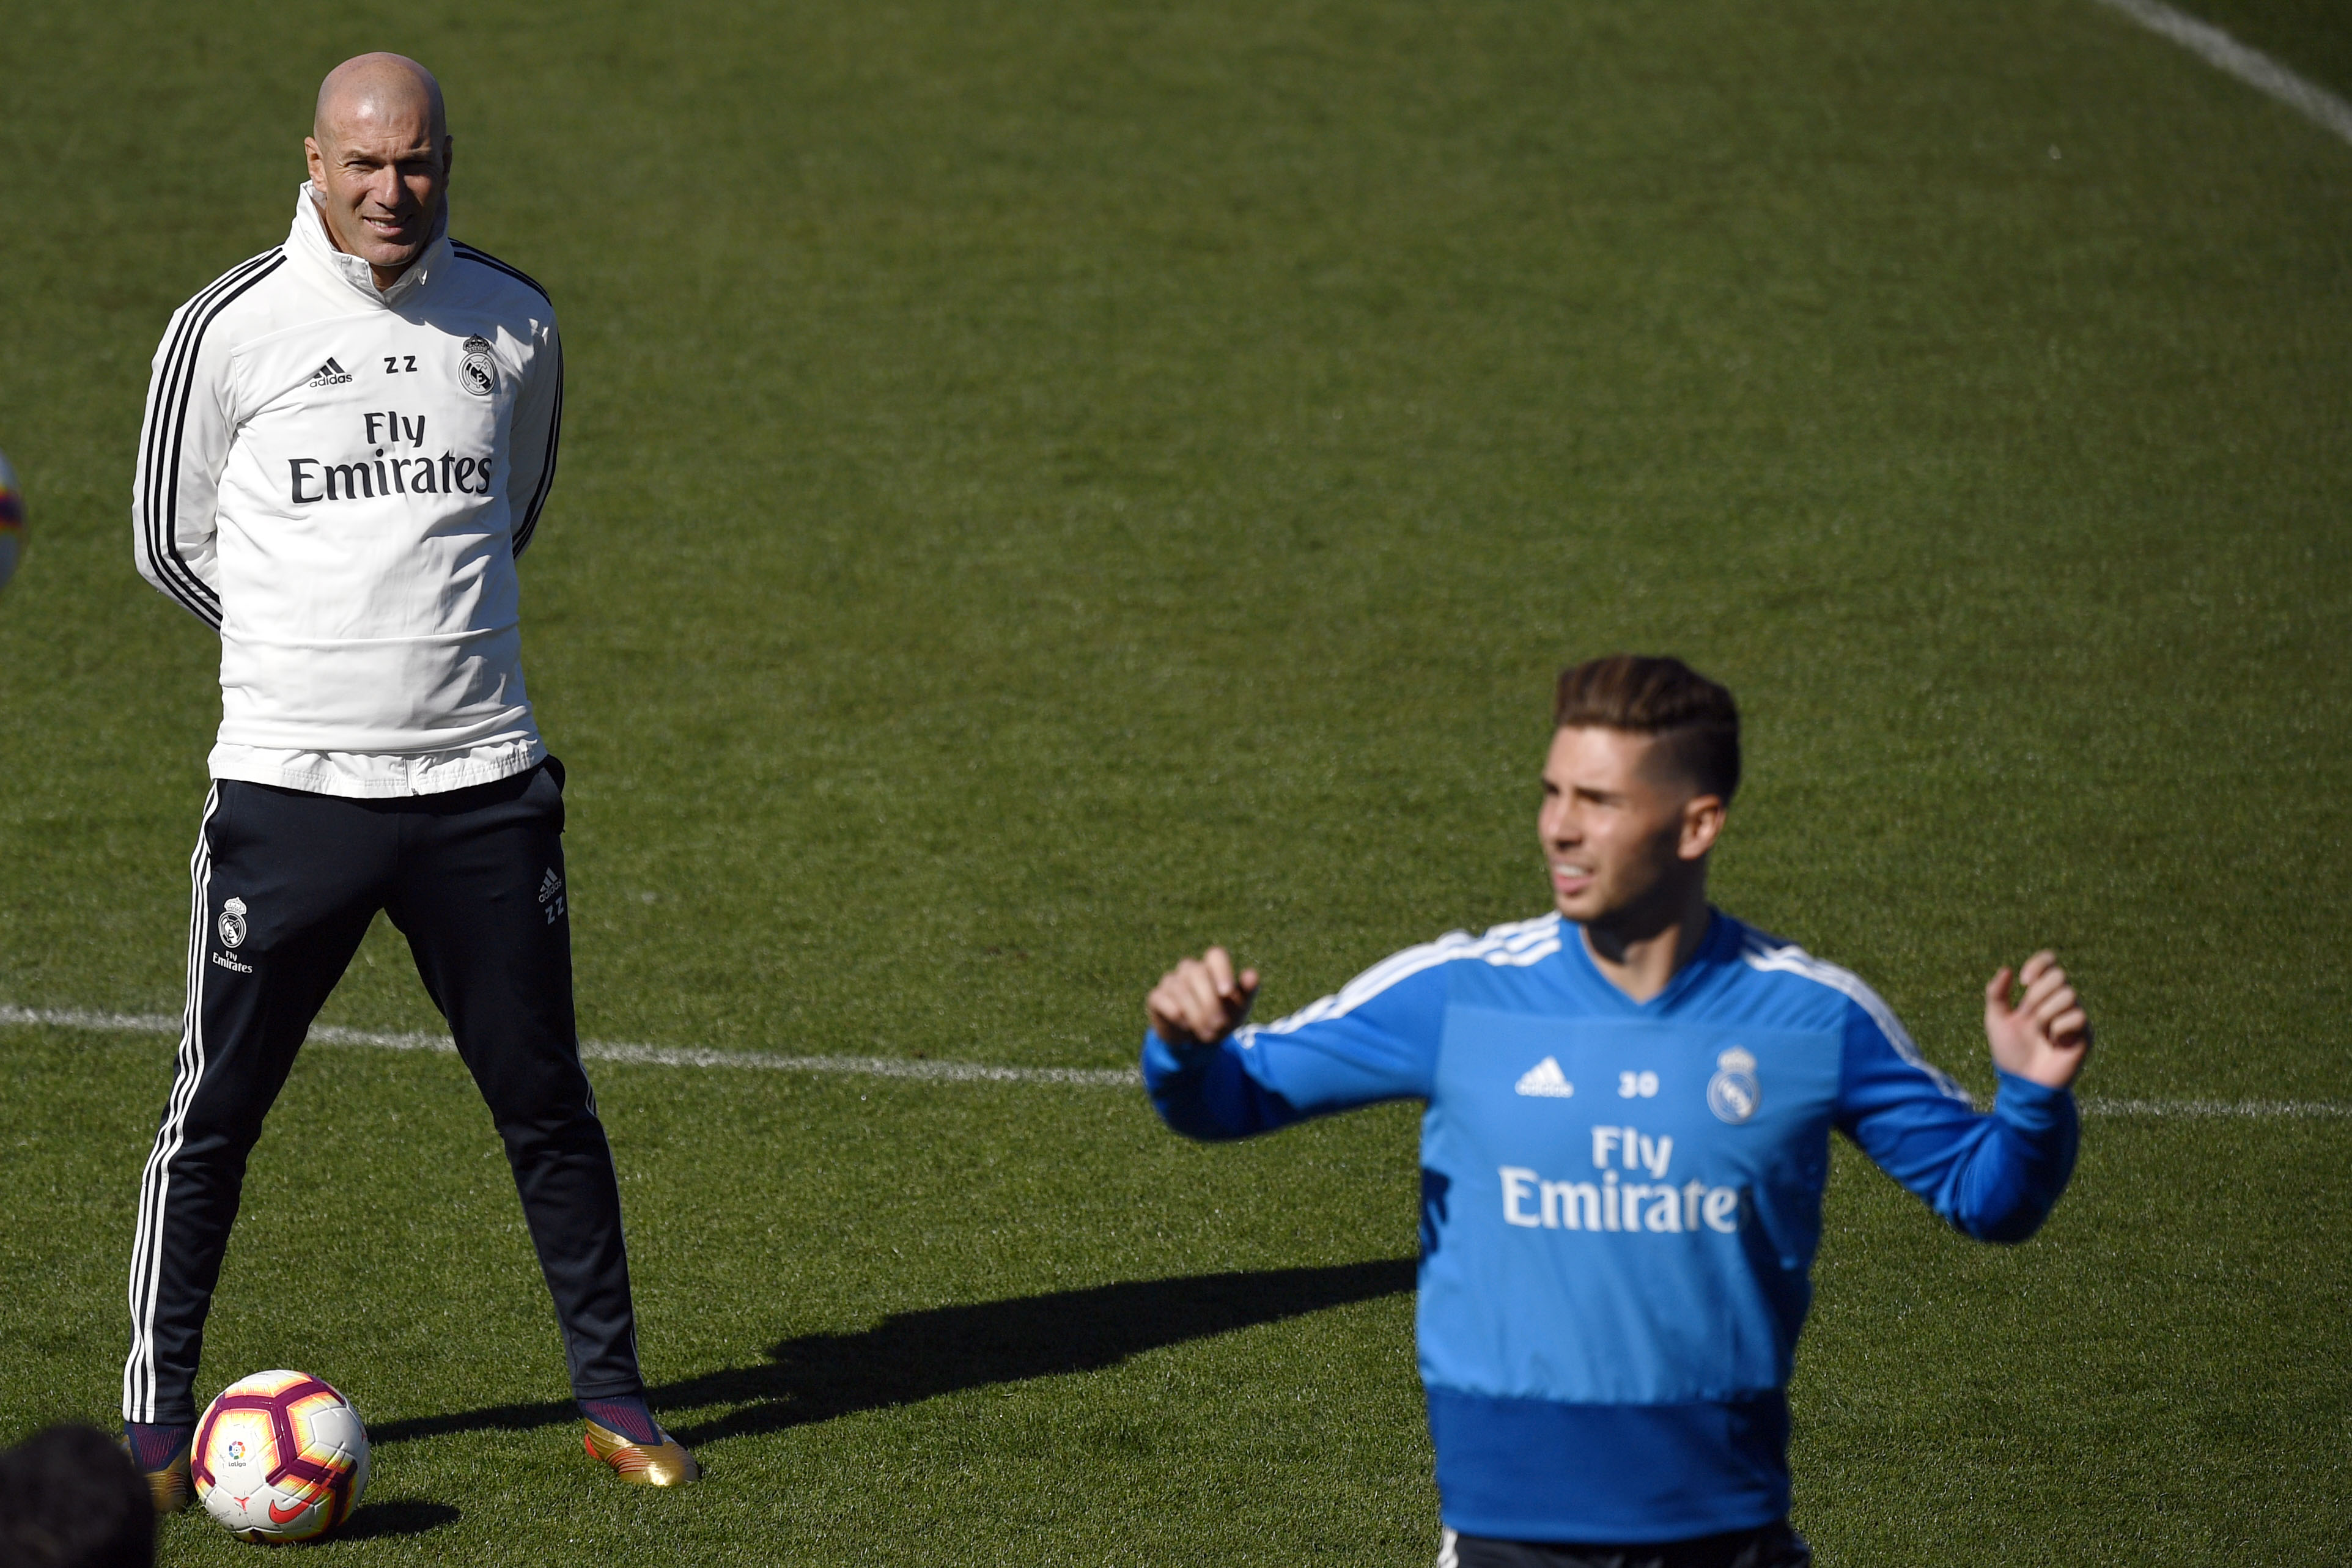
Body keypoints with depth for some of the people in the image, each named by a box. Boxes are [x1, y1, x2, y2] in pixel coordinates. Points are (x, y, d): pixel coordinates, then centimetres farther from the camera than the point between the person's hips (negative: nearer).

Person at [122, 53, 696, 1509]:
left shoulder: (514, 324, 4)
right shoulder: (231, 327, -4)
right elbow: (172, 540, 7)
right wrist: (315, 645, 11)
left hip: (482, 783, 2)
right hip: (291, 785, -2)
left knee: (547, 1102, 7)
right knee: (215, 1112, 2)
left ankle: (614, 1394, 21)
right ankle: (157, 1417, 14)